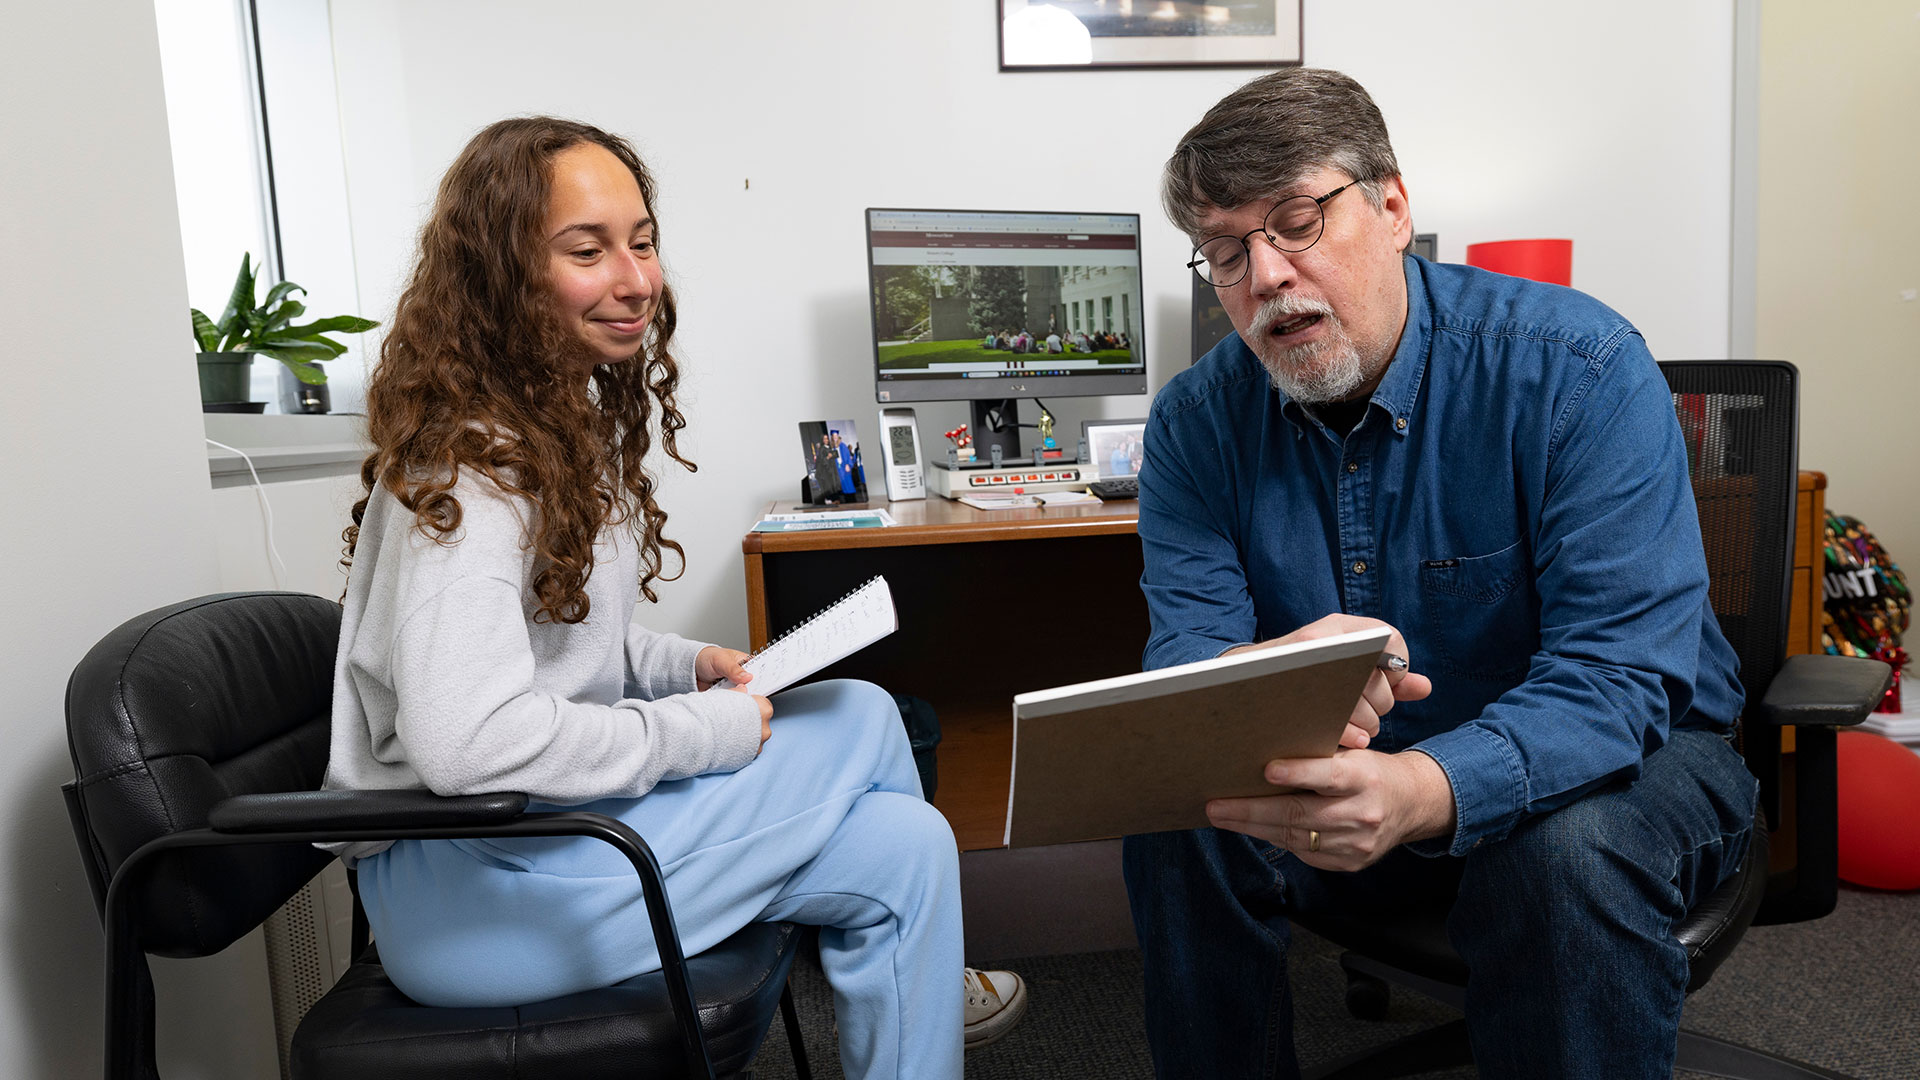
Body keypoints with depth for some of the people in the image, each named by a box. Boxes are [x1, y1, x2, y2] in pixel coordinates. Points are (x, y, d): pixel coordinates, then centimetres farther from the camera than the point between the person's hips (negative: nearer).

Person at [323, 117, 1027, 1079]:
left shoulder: (580, 414, 8)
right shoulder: (469, 462, -21)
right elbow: (466, 739, -31)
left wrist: (686, 666, 2)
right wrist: (705, 730, -20)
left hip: (547, 809, 9)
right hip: (459, 883, -8)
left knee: (863, 708, -1)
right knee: (863, 730, -10)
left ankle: (911, 981, 21)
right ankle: (911, 989, 15)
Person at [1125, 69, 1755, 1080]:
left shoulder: (1578, 368, -20)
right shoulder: (1199, 418, -7)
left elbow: (1617, 675, -28)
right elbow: (1186, 648, -14)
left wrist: (1425, 790, -47)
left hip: (1604, 760, -2)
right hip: (1348, 776, 3)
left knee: (1568, 846, -34)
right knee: (1175, 811, -21)